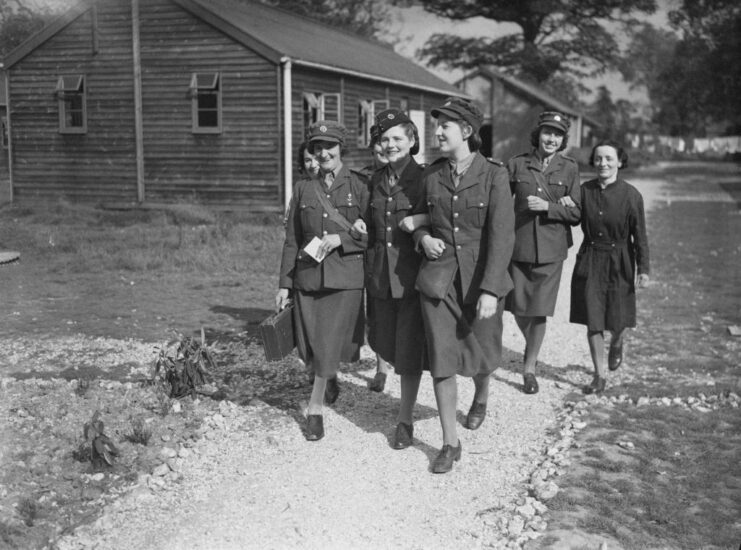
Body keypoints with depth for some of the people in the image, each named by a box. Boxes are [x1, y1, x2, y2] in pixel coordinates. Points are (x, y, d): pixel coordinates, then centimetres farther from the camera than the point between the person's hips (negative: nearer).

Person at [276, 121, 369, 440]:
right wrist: (283, 284, 6)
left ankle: (315, 407, 9)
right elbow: (291, 240, 9)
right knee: (313, 348, 7)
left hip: (345, 278, -3)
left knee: (331, 346, -6)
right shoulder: (303, 188, 8)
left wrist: (339, 239, -15)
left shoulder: (359, 186, 0)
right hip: (307, 278, 3)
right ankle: (328, 381, 37)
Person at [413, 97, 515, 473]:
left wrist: (490, 290, -20)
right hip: (438, 277, 2)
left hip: (480, 278, -2)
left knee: (481, 354, 13)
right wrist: (423, 237, -4)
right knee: (442, 360, -1)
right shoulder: (431, 175, 3)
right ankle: (450, 443, 11)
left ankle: (481, 396, 49)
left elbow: (501, 236, -13)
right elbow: (418, 216, 19)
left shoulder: (494, 175, -8)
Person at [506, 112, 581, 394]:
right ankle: (530, 344, 41)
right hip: (518, 246, 1)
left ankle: (529, 368, 18)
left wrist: (548, 207, -15)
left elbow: (576, 213, 0)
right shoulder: (517, 164, 1)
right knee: (518, 307, 8)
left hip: (551, 249, -1)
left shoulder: (569, 168, 2)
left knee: (540, 311, 1)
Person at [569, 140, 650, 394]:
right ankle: (600, 375, 12)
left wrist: (643, 269, -8)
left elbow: (639, 235, -7)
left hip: (619, 263, -1)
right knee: (592, 320, 0)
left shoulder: (631, 195, -10)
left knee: (617, 320, 10)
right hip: (590, 261, 2)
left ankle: (617, 343, 47)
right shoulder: (585, 190, -3)